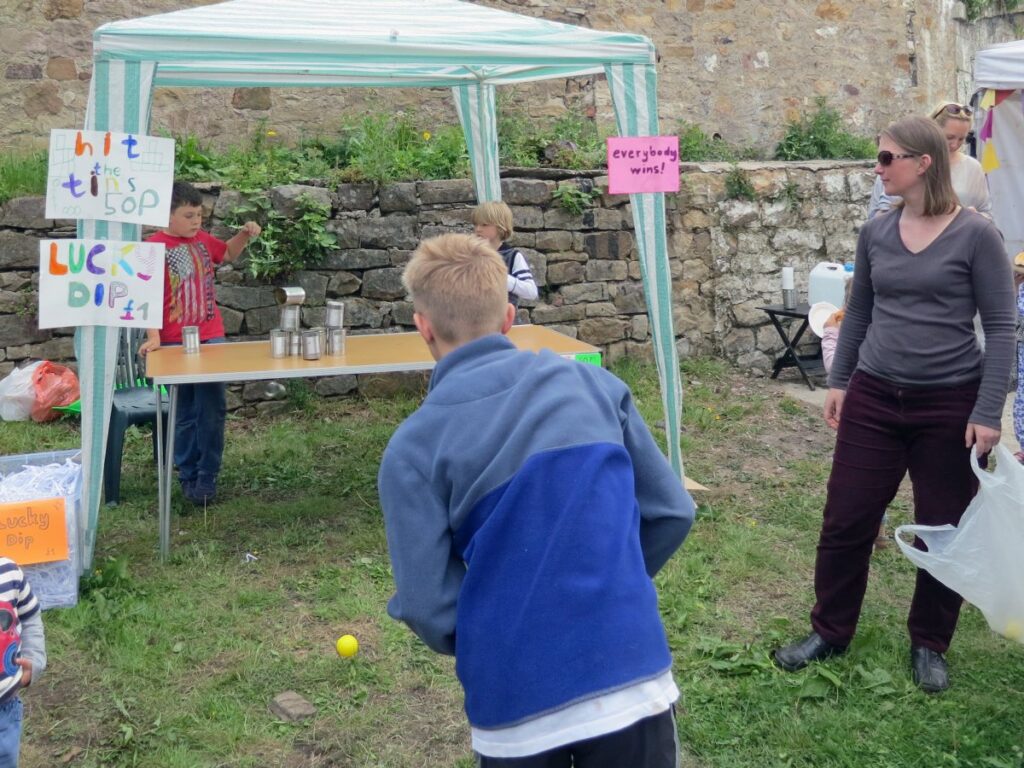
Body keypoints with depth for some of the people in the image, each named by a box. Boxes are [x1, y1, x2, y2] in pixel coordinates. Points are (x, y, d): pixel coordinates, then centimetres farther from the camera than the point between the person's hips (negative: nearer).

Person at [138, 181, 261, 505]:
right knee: (186, 413, 8)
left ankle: (207, 477, 12)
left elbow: (228, 253, 27)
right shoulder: (154, 247, -9)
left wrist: (244, 234, 9)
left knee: (213, 409, 2)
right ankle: (188, 476, 21)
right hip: (176, 344, -4)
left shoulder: (203, 239, 7)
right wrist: (153, 336, -22)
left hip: (211, 338, 4)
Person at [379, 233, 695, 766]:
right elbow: (671, 512, 5)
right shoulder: (593, 384, 0)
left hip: (518, 704, -1)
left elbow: (428, 606, -9)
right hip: (634, 678, 2)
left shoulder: (414, 448, -8)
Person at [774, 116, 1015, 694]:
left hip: (949, 406, -4)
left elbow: (1001, 328, -8)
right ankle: (830, 632, 25)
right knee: (846, 521, 7)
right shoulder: (876, 233, 4)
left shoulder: (975, 234, -9)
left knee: (943, 532, 9)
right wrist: (839, 382, 12)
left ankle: (930, 645, 29)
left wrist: (988, 413, -13)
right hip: (874, 399, 4)